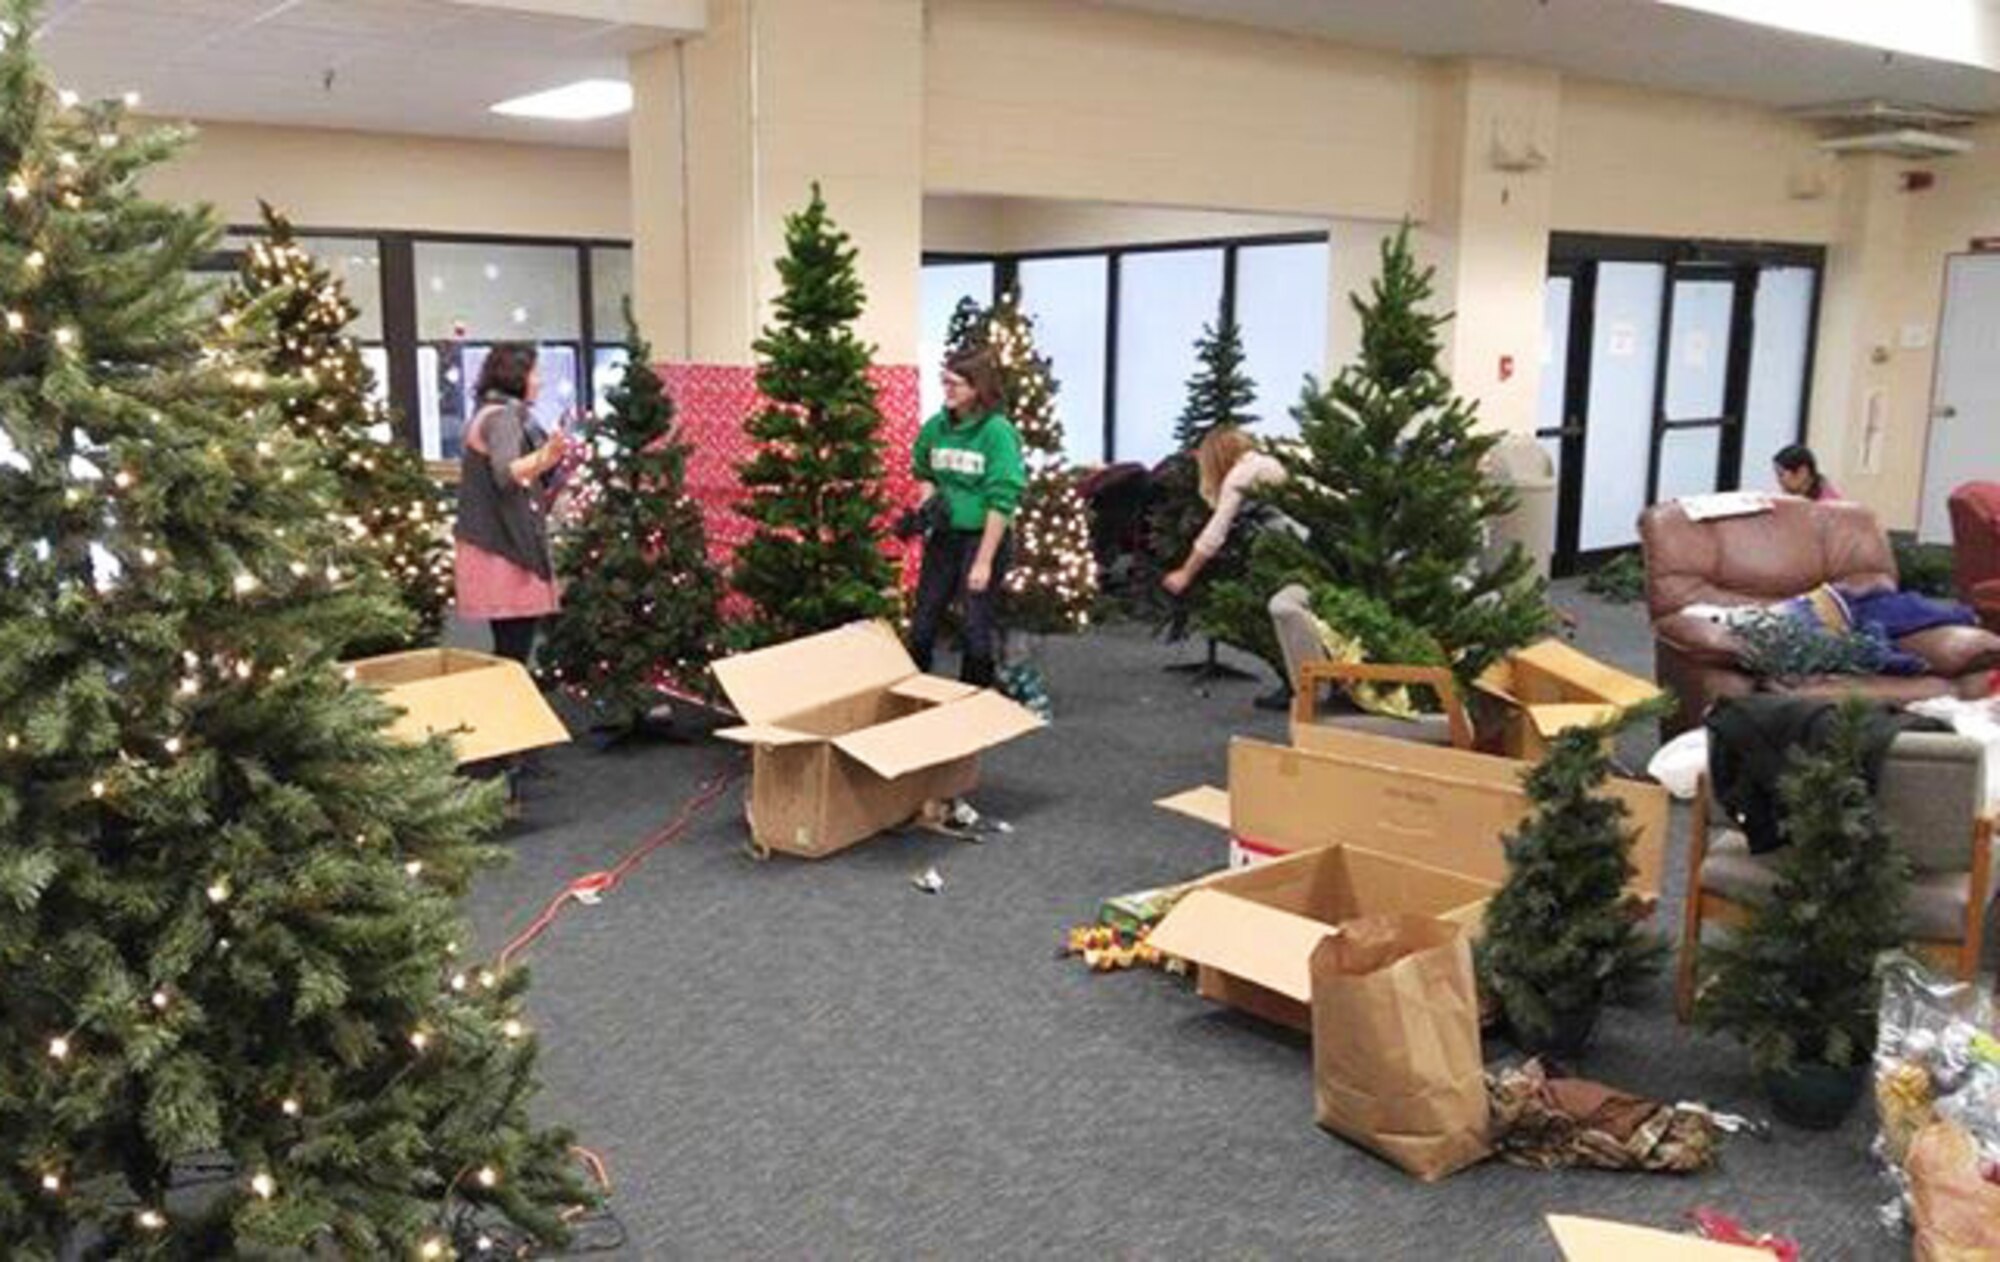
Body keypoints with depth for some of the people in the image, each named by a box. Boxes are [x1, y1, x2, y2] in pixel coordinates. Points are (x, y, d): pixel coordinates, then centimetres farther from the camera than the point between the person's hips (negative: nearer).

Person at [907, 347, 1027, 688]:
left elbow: (1002, 501, -16)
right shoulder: (936, 426, 1)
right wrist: (928, 502, -1)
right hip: (942, 536, 5)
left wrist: (984, 560, -18)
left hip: (985, 537, -5)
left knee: (977, 628, 2)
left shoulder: (997, 431, -15)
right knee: (922, 622, 10)